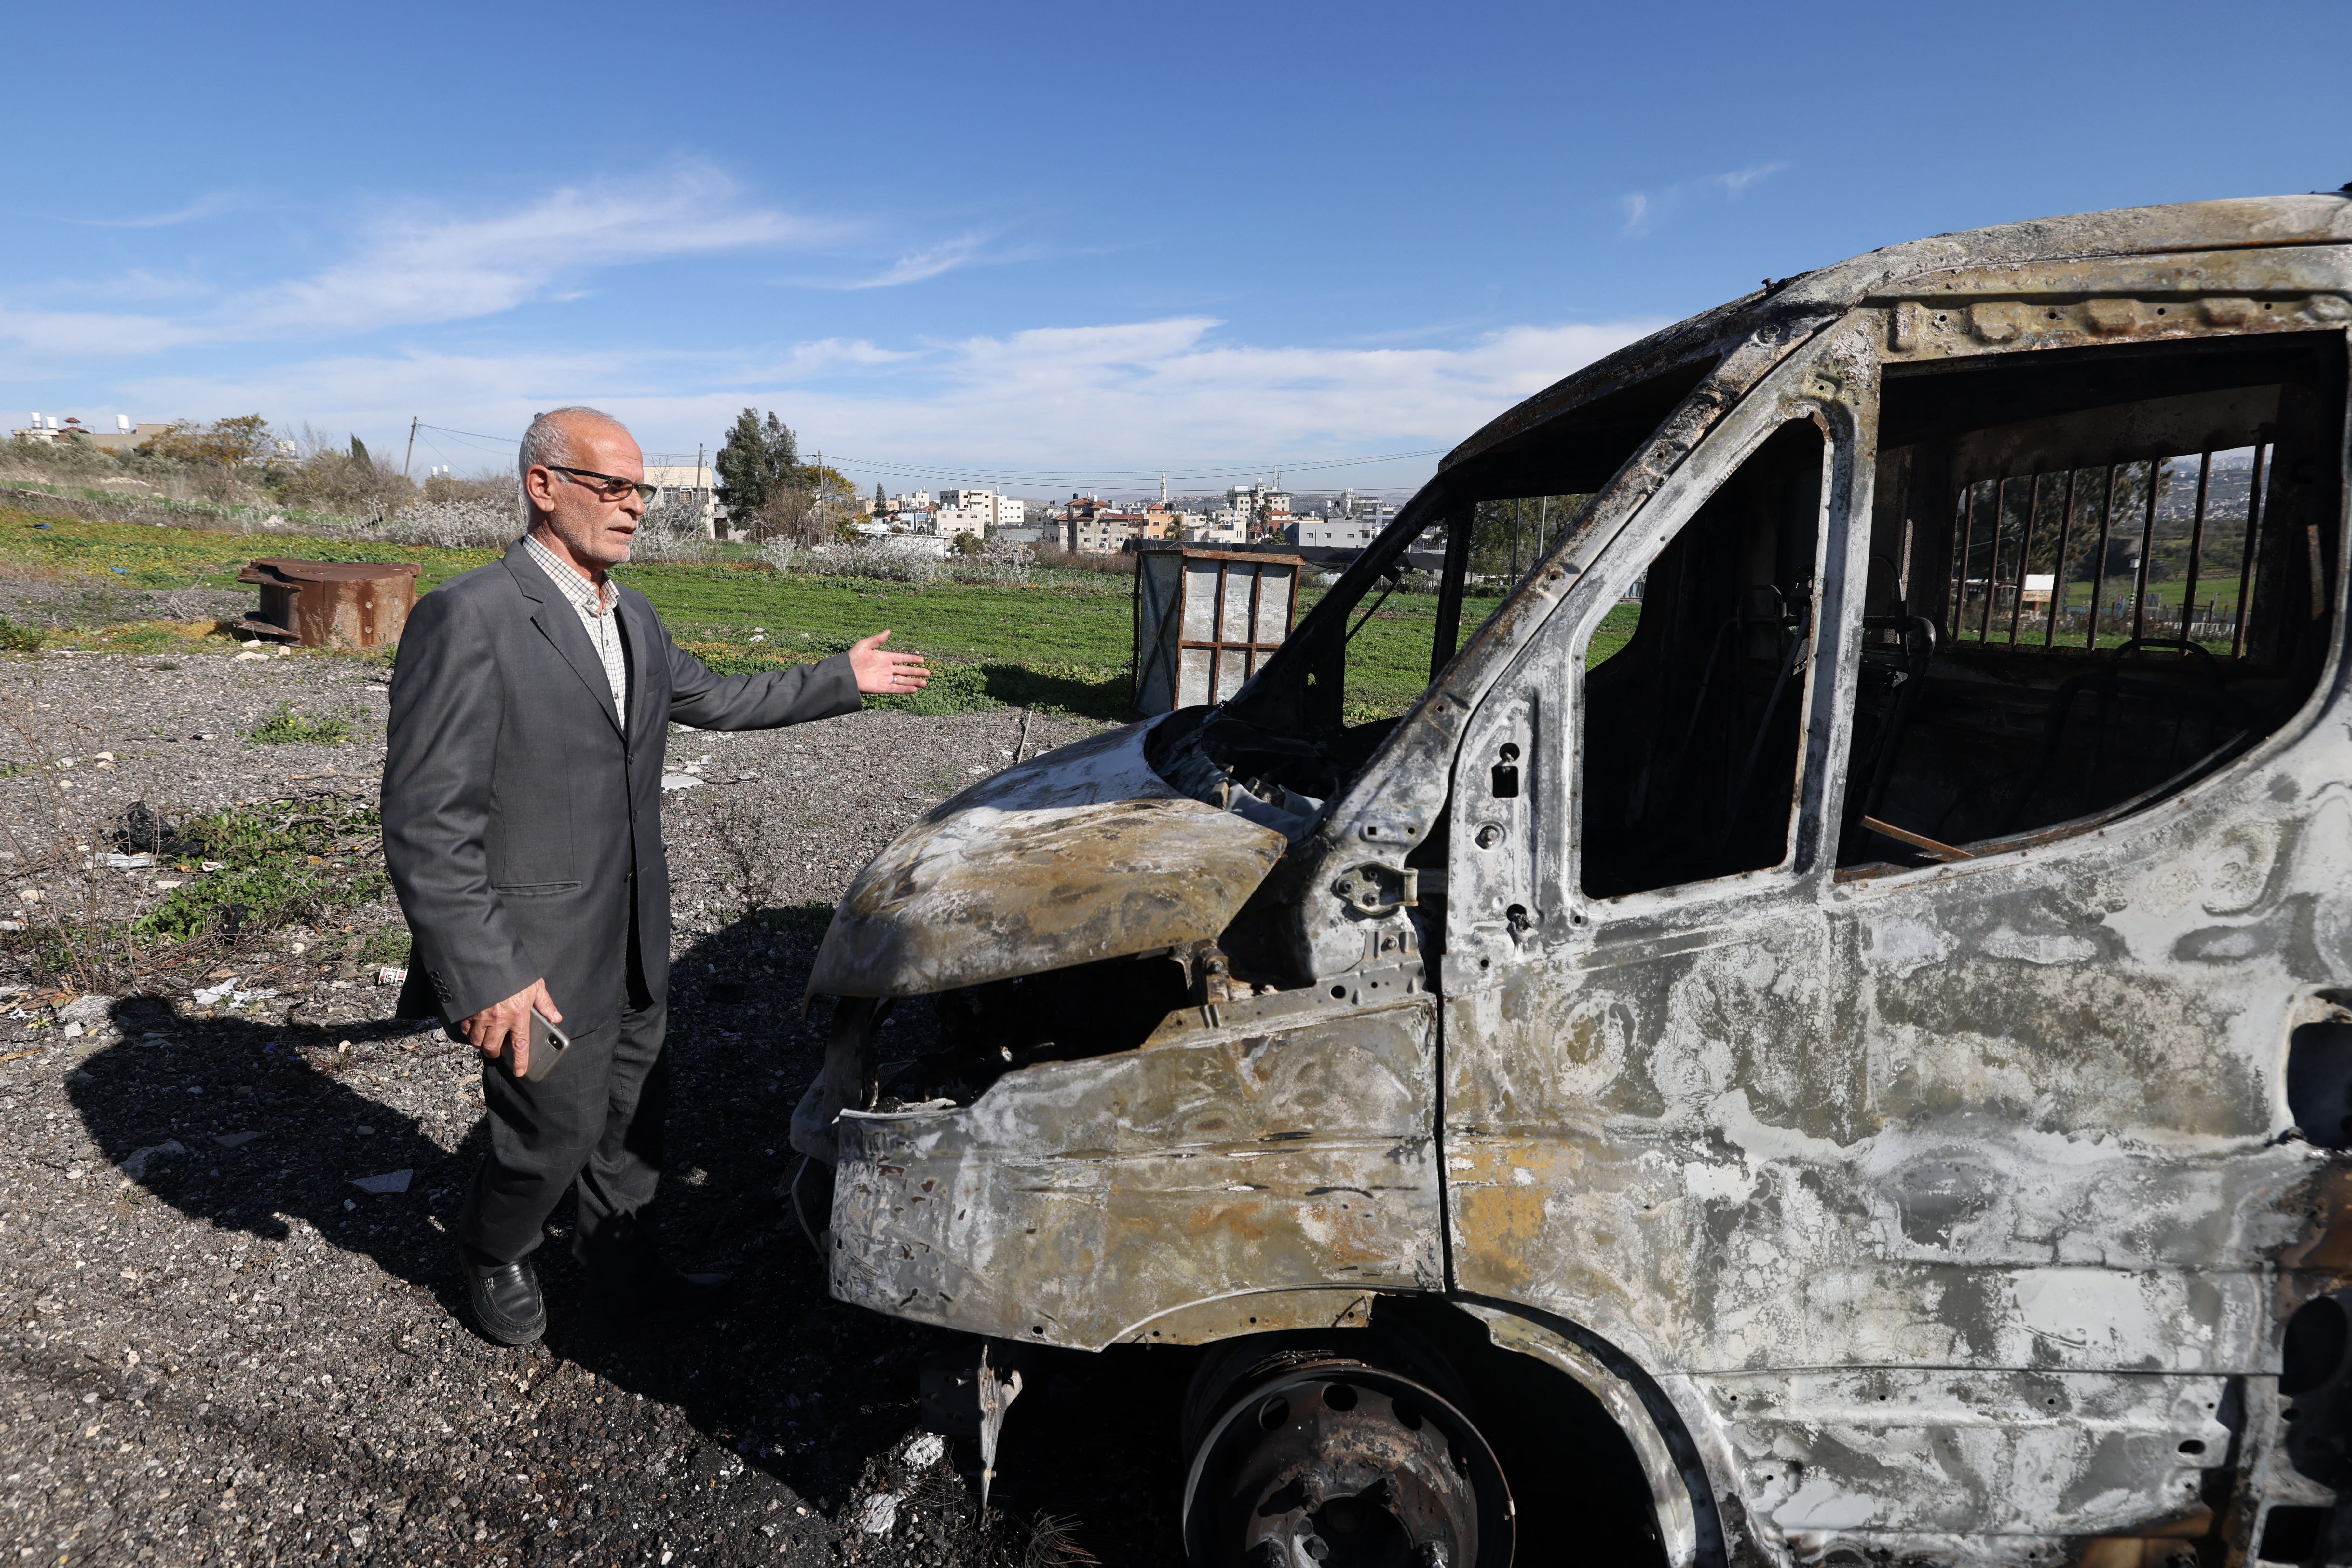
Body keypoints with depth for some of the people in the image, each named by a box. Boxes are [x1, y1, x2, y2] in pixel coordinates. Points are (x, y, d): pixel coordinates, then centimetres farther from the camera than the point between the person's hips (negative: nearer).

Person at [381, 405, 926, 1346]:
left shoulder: (632, 619, 8)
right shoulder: (468, 618, -20)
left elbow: (713, 700, 25)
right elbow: (426, 822, -21)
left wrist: (843, 681, 25)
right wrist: (483, 976, -24)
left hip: (631, 944, 8)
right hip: (539, 959, -8)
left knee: (633, 1120, 21)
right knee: (556, 1136, 9)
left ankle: (622, 1267, 43)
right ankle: (493, 1258, 40)